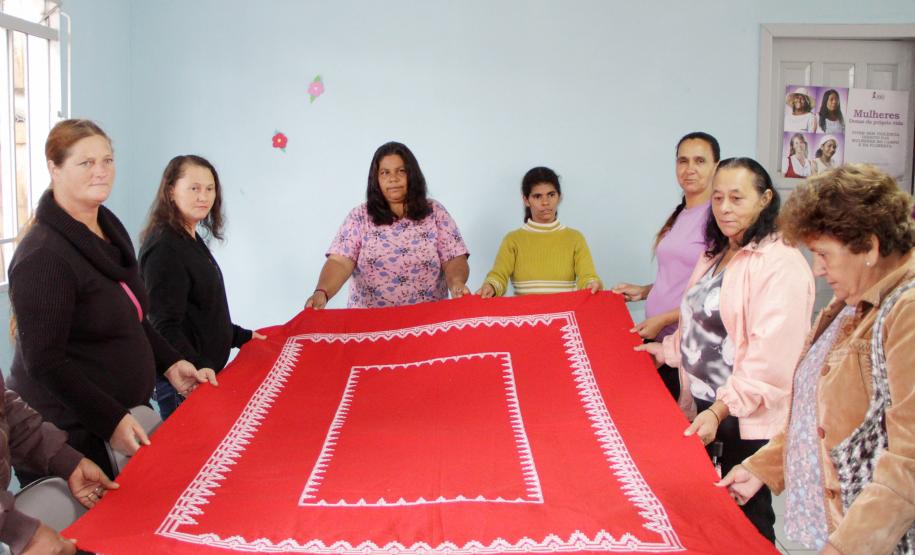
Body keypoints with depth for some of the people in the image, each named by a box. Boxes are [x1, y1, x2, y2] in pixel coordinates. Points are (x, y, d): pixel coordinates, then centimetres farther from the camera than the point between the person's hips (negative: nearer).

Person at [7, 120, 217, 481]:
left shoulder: (110, 229, 8)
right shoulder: (43, 255, -19)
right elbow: (44, 363, -20)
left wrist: (170, 364, 8)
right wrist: (111, 422, -21)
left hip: (125, 414, 8)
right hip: (67, 436, -8)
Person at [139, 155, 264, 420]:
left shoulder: (193, 240, 12)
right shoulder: (164, 248, -17)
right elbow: (165, 326, -22)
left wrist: (241, 336, 21)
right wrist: (199, 370, -31)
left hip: (206, 368, 9)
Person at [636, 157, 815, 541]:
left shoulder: (781, 264, -16)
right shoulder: (715, 255, 13)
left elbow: (771, 354, -23)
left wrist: (721, 409, -25)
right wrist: (668, 350, 16)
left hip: (749, 420, -8)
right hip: (703, 408, 8)